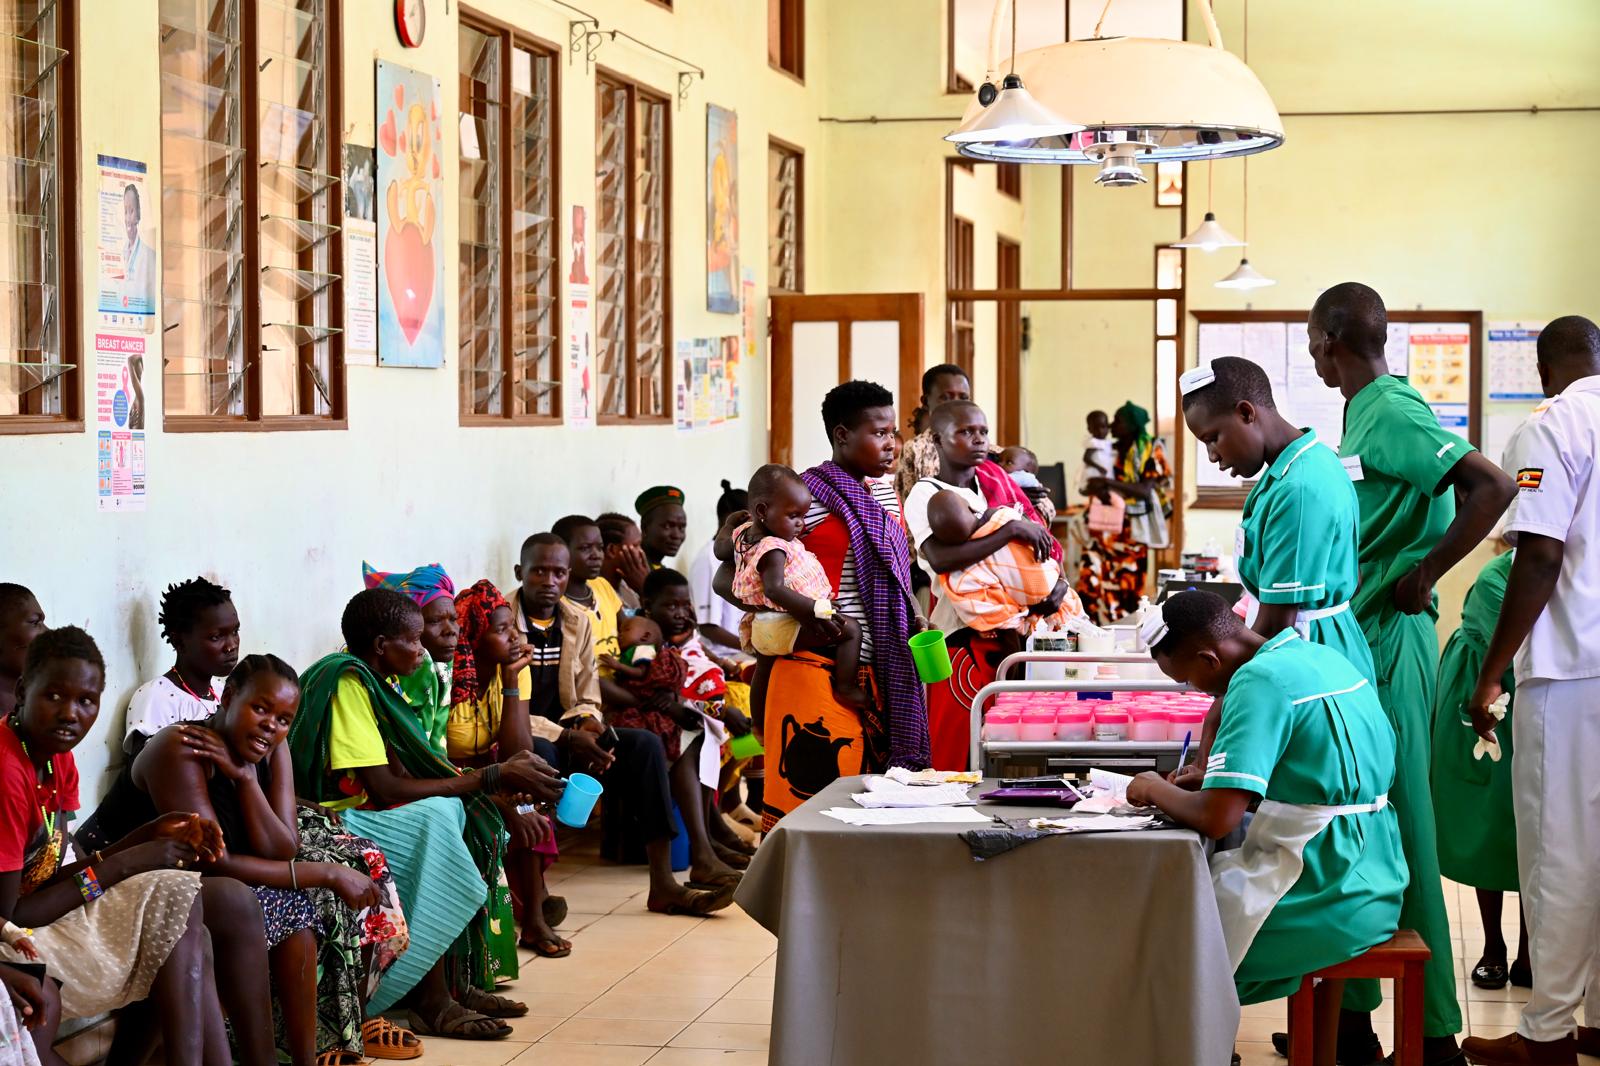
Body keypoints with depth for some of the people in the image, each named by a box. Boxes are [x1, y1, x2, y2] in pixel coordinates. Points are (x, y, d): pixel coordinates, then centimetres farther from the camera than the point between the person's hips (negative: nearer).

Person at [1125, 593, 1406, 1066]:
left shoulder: (1259, 681, -17)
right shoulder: (1324, 657, 9)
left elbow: (1216, 818, -23)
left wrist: (1156, 791, -5)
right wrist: (1214, 772, 16)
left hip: (1326, 902, -9)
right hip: (1375, 890, 9)